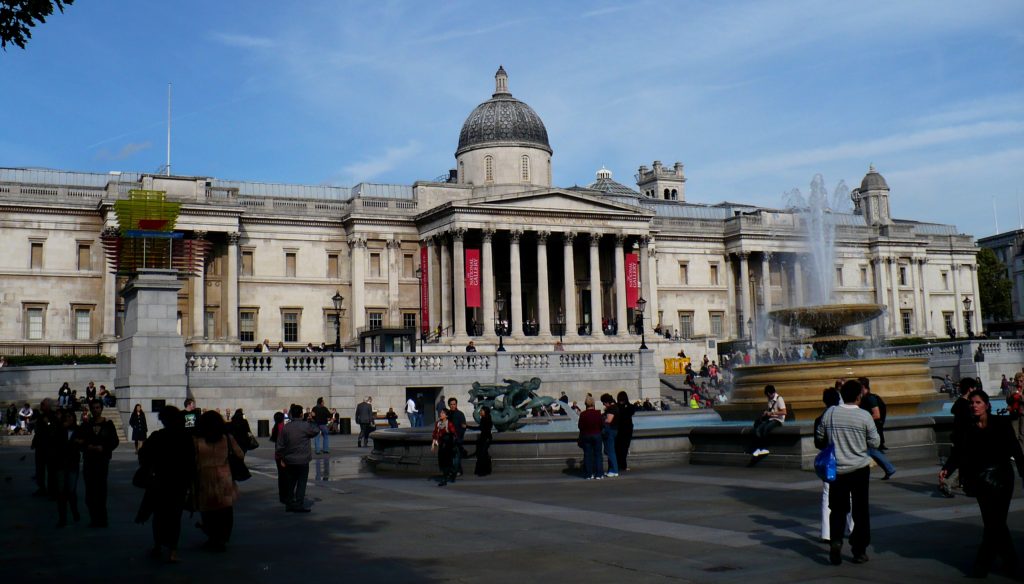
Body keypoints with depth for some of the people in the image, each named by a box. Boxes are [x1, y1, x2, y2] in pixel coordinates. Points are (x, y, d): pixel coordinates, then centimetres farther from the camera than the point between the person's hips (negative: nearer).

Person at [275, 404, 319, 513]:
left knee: (290, 483, 14)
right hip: (303, 460, -4)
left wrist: (281, 459, 10)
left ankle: (289, 504, 20)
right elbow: (316, 431, 6)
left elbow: (280, 445, 2)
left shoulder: (285, 427, -1)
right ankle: (299, 505, 1)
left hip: (289, 460, 4)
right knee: (301, 483, 3)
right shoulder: (305, 426, -12)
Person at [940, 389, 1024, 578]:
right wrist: (947, 469, -19)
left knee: (994, 522, -5)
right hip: (980, 480, 2)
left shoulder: (1001, 424, -5)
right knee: (995, 522, 8)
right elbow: (957, 453, -3)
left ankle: (983, 562, 6)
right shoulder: (965, 429, 0)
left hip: (1001, 478, -2)